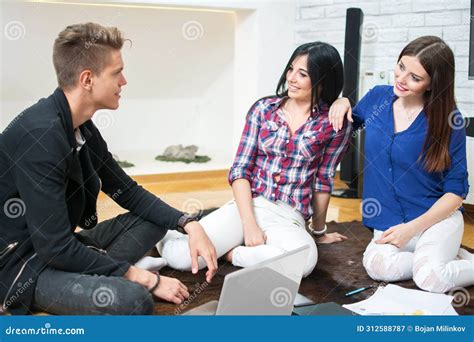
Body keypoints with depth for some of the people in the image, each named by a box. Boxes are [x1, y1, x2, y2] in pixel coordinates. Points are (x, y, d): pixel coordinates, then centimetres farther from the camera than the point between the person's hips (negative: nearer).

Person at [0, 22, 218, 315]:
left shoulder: (83, 129, 4)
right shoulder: (41, 135, -25)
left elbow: (128, 192, 12)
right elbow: (55, 248, -26)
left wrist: (189, 224, -3)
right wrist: (145, 278, -20)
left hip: (60, 247, 10)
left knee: (155, 219, 8)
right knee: (132, 299, -32)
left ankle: (91, 280, -8)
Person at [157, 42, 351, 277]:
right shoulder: (263, 109, 4)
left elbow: (323, 181, 8)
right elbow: (240, 169, 1)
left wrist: (319, 231, 18)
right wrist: (249, 225, -11)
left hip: (288, 218, 0)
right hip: (245, 206, 1)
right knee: (179, 255, -23)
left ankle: (231, 253, -9)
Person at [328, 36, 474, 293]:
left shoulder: (447, 120, -11)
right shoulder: (377, 97, 1)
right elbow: (347, 124, 22)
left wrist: (411, 228, -15)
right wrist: (341, 103, -2)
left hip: (437, 217, -4)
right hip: (388, 222, 4)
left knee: (429, 279, -31)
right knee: (377, 265, -28)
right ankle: (445, 256, -2)